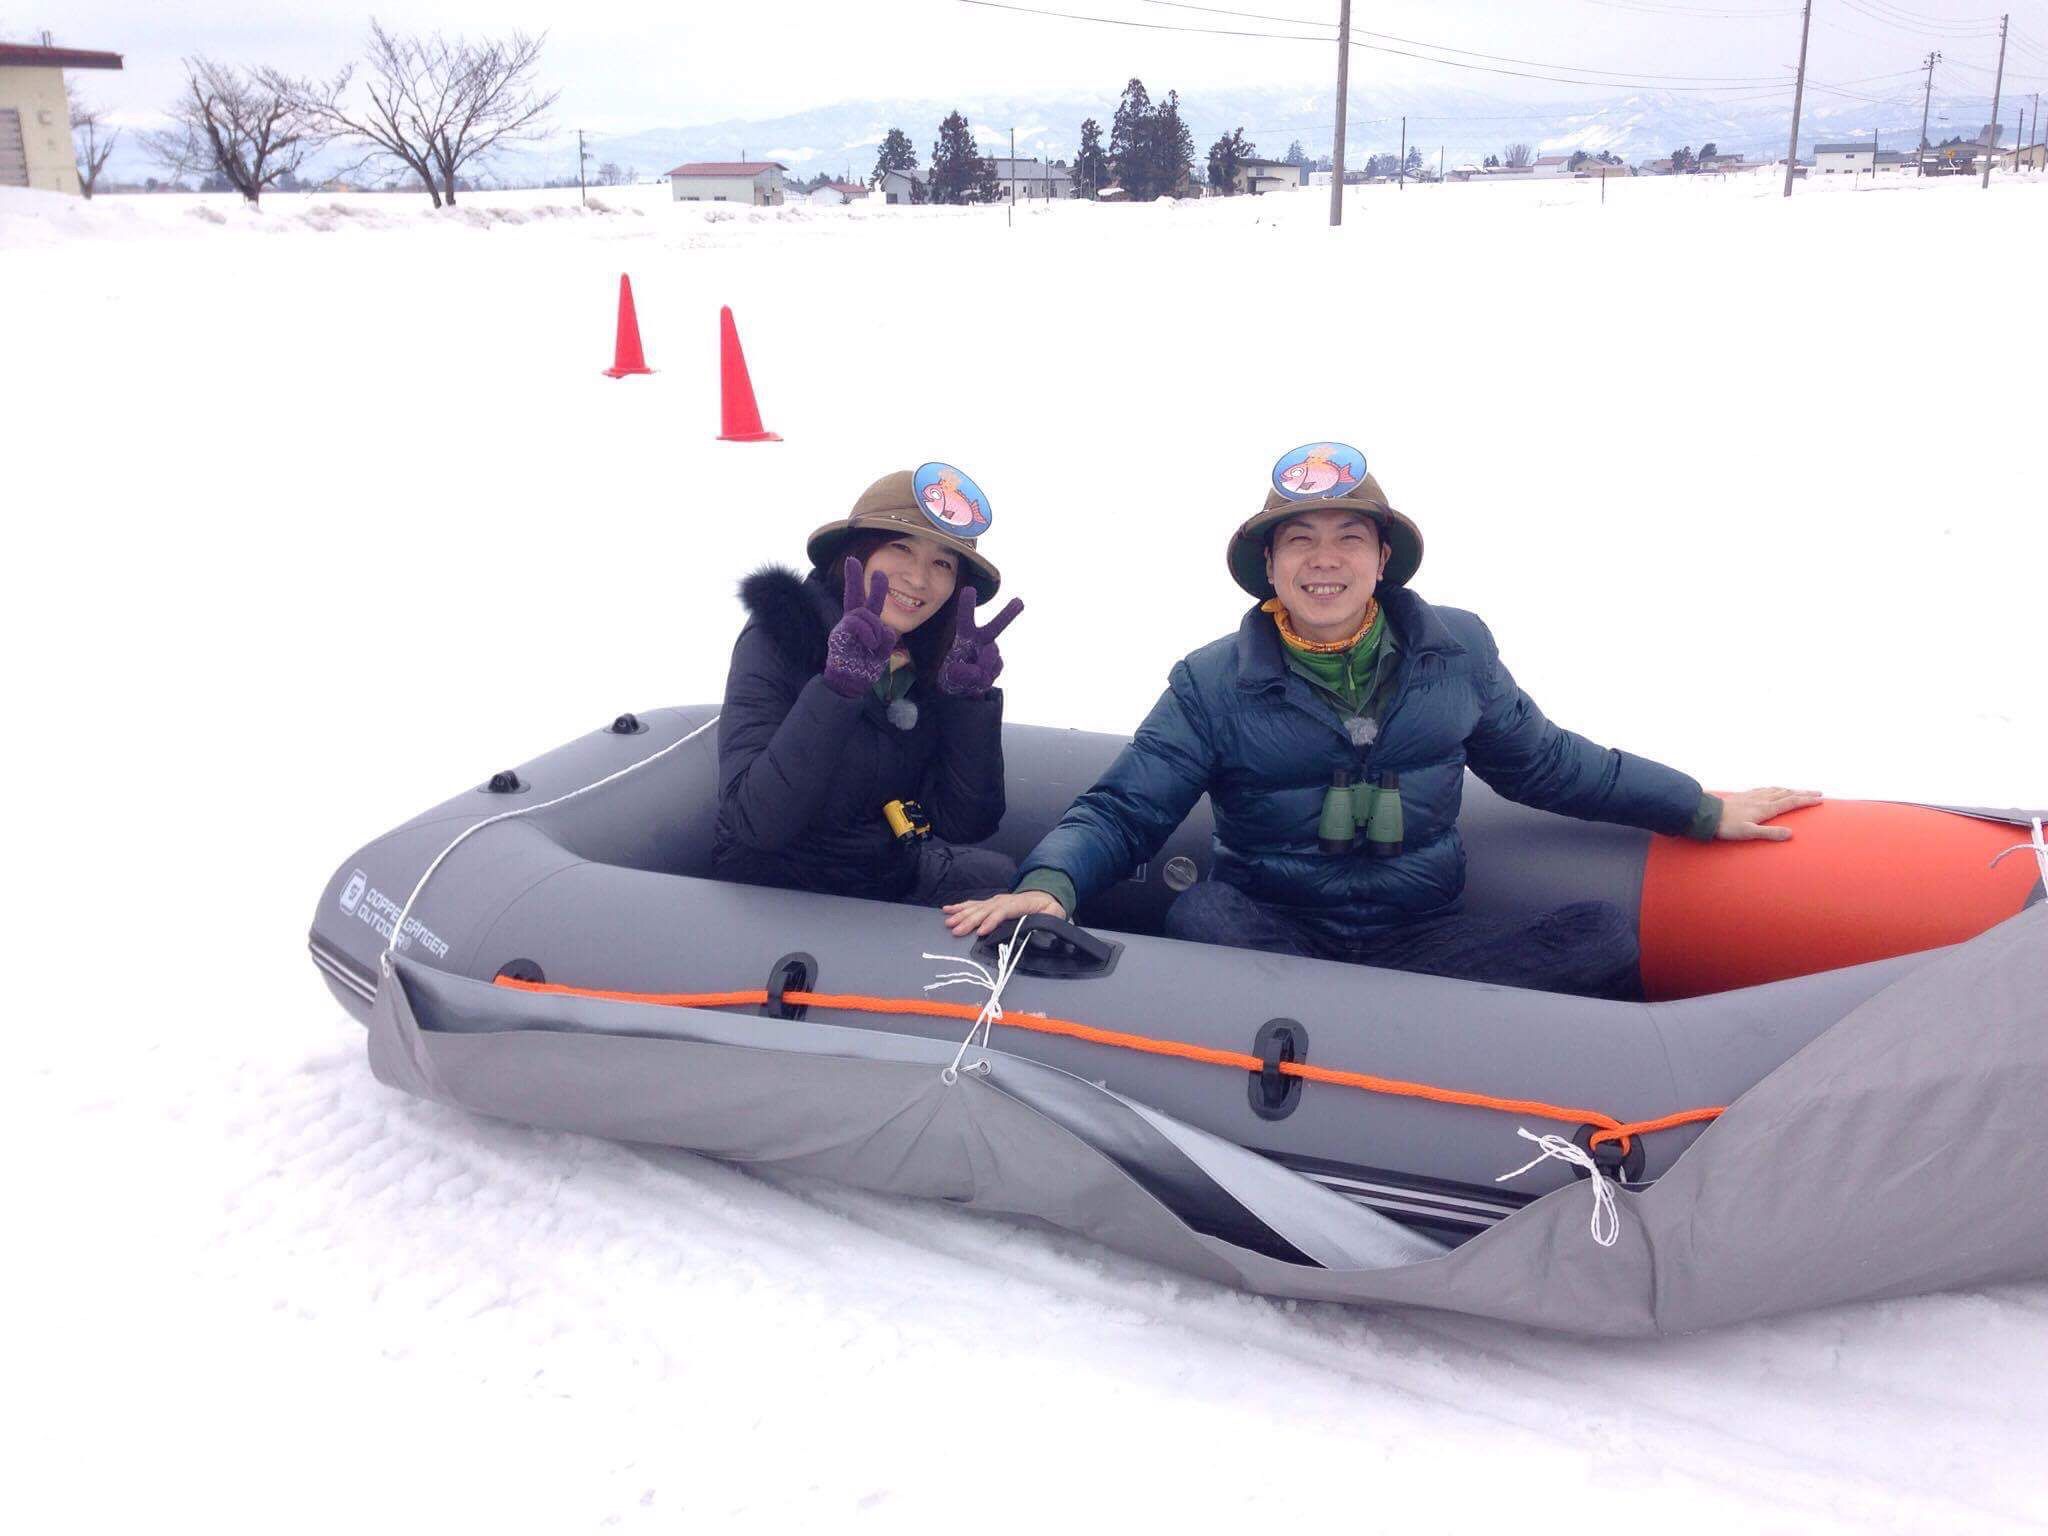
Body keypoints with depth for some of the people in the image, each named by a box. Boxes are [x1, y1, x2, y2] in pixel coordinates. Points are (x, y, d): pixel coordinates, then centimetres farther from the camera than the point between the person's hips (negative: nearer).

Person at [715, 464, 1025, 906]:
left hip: (897, 874, 5)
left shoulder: (935, 659, -2)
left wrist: (971, 697, -16)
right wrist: (839, 687, -33)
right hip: (779, 891, -5)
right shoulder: (780, 637, -15)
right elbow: (758, 824, -26)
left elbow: (964, 825, -5)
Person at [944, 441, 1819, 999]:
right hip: (1271, 937, -2)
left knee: (1605, 938, -21)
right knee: (1200, 915, -34)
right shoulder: (1213, 684, -1)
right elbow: (1120, 813, -4)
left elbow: (1544, 763, 20)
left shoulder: (1455, 651, 6)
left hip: (1422, 942, 3)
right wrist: (1049, 885, -26)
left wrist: (1705, 811, 23)